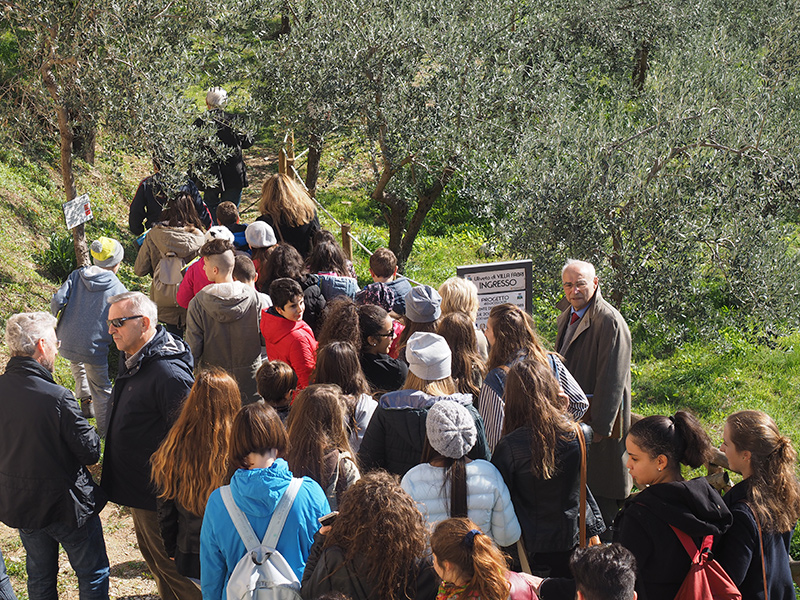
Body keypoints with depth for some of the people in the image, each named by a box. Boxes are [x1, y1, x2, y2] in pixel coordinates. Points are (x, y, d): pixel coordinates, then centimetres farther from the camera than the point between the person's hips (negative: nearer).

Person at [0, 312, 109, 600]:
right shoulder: (56, 397, -28)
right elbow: (90, 452, -21)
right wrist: (92, 433, -2)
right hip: (64, 502, -6)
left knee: (40, 577, 23)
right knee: (93, 574, 14)